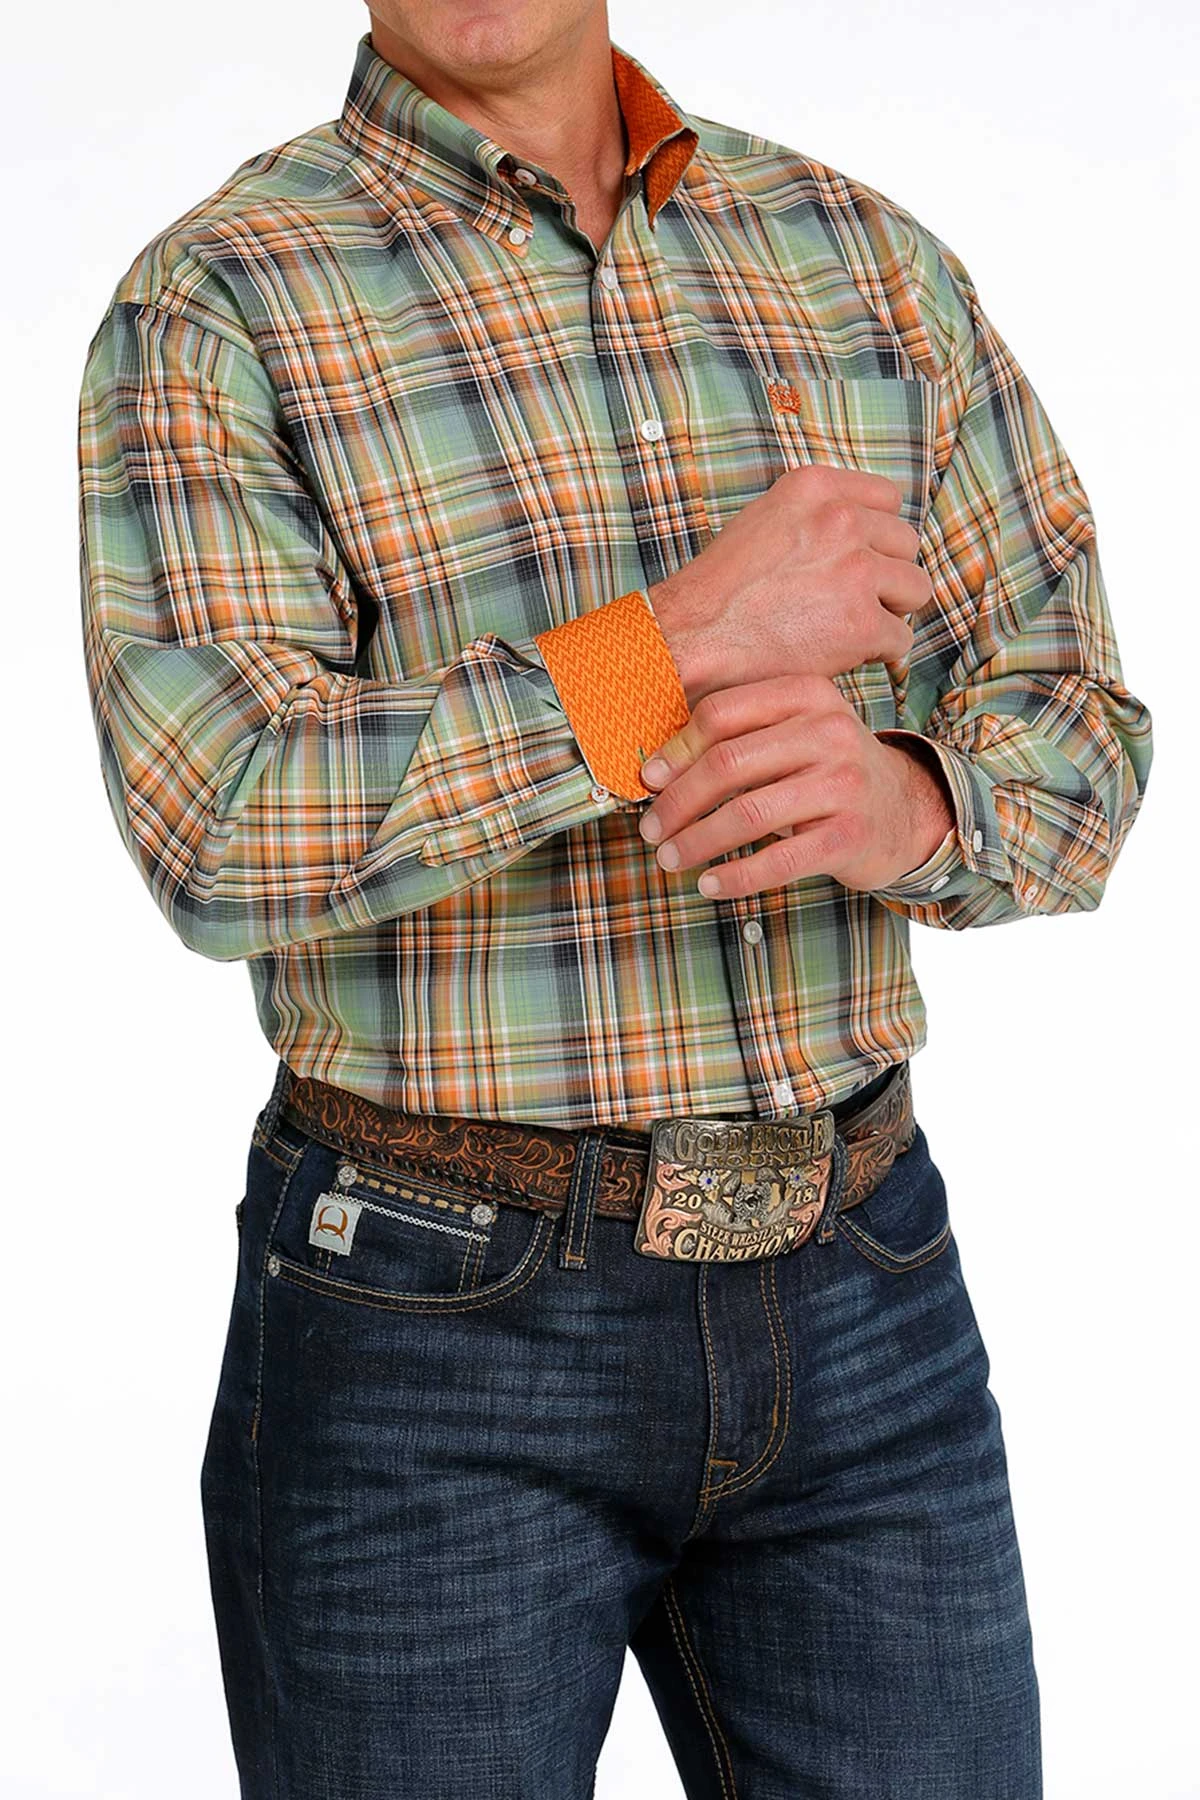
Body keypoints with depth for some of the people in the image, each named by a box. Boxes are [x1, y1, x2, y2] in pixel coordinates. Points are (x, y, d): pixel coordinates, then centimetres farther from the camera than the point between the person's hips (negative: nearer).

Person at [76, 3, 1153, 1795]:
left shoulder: (864, 257, 7)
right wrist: (689, 636, -21)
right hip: (431, 1323, -3)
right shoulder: (212, 312, -6)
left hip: (859, 1300, 4)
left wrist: (902, 805, -17)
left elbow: (1076, 736, 6)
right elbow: (223, 832, -19)